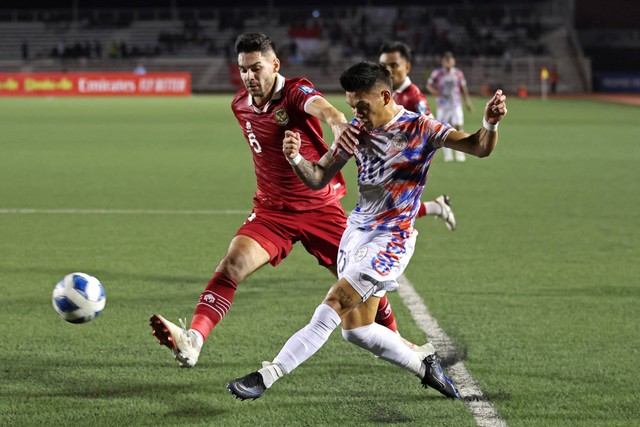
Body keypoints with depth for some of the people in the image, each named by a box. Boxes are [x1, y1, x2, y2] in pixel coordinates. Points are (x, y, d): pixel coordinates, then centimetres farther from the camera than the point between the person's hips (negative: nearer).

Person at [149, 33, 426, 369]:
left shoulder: (295, 91, -16)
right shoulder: (240, 105, 1)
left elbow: (319, 106, -42)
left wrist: (337, 122, -65)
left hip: (321, 207, -2)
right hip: (272, 211, 2)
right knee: (233, 262, -24)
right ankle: (192, 341, -37)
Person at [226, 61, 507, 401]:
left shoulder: (419, 128, -11)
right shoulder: (356, 130, 4)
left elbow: (479, 148, -19)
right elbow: (318, 178, 6)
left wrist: (490, 125, -42)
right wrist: (295, 158, -15)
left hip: (392, 239, -7)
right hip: (357, 230, 7)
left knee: (334, 304, -17)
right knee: (355, 329, 5)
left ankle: (266, 377, -17)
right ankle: (424, 367, 25)